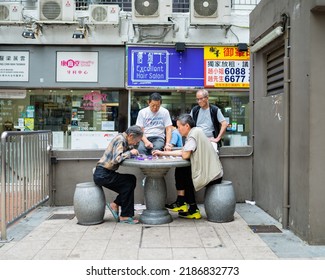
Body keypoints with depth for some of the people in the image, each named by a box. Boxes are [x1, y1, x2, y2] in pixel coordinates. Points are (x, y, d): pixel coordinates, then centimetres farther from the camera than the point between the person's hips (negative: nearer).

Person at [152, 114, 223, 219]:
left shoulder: (193, 134, -14)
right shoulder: (196, 131, 14)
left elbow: (185, 155, -22)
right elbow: (182, 152, 18)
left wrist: (182, 152, 2)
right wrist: (162, 153, 18)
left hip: (212, 176, -9)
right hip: (214, 172, 9)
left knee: (182, 176, 6)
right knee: (181, 172, 15)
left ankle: (193, 210, 16)